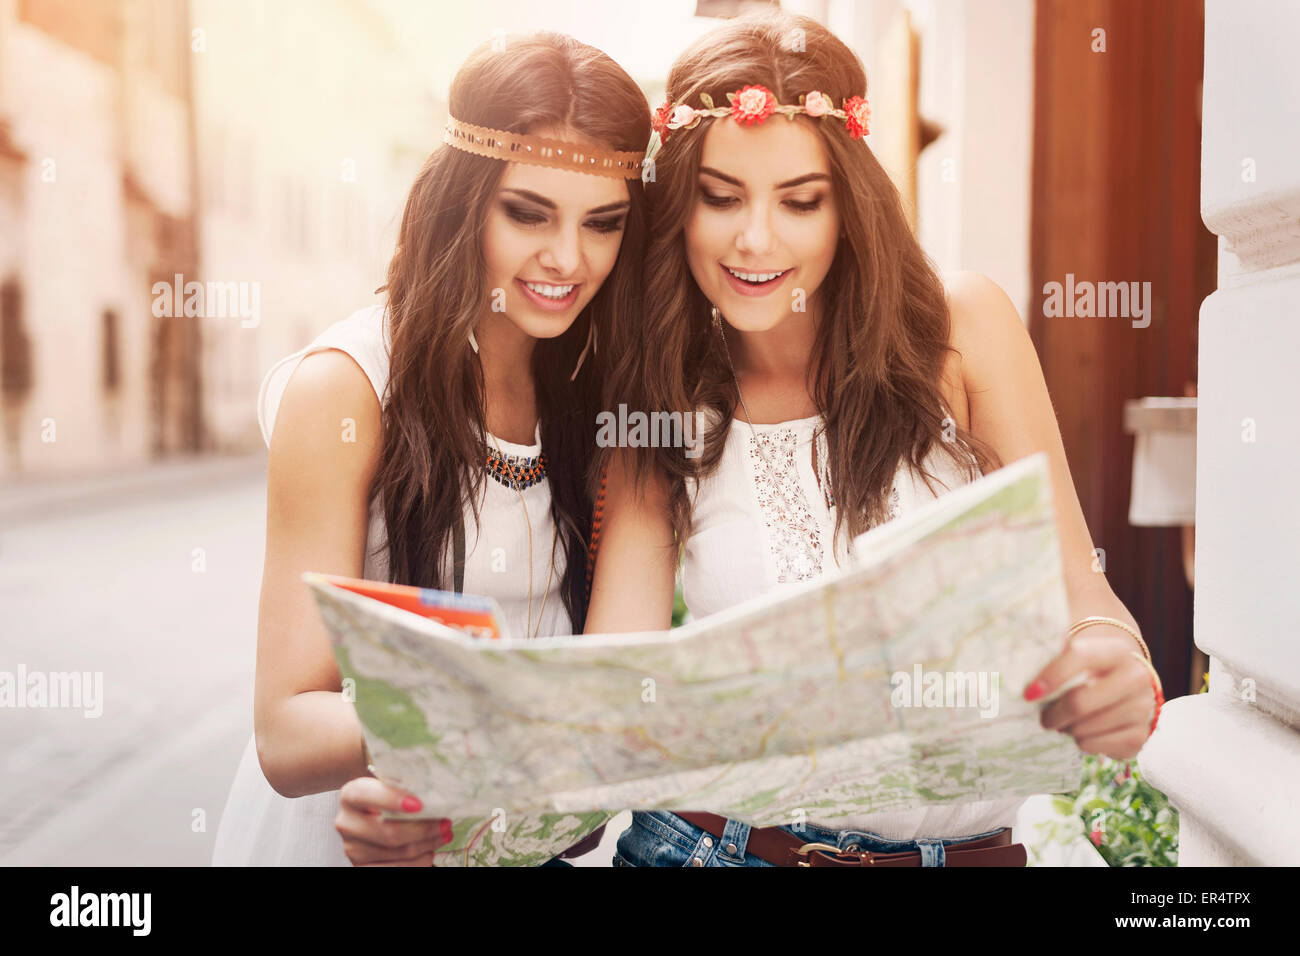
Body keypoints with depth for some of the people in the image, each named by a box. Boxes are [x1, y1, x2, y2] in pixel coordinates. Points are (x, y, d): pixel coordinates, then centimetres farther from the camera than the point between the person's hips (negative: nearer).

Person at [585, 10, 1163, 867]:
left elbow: (1073, 586, -1)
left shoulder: (963, 327, -4)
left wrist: (1117, 675, -24)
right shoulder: (656, 408, 0)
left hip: (965, 842, 2)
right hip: (715, 839, -2)